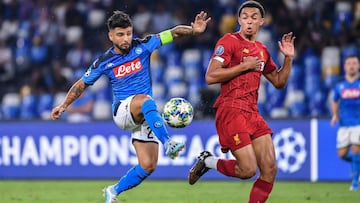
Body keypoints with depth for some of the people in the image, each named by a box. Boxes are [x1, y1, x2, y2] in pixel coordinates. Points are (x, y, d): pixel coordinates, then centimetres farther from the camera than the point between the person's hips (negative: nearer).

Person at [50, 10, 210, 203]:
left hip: (145, 115, 2)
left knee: (148, 166, -6)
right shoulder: (104, 62, 0)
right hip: (122, 111, -2)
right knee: (145, 100, -38)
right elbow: (82, 84, 14)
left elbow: (173, 33, -8)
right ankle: (168, 144, -51)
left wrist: (194, 30, -26)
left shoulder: (142, 46, -1)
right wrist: (64, 105, 14)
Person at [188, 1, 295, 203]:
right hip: (231, 111, -7)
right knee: (248, 169, -14)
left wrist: (288, 58, 12)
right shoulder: (229, 41, -5)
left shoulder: (262, 50, 17)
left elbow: (279, 82, 26)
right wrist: (245, 65, -14)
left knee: (270, 169, -3)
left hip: (253, 113, 7)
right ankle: (208, 161, 12)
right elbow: (210, 77, -15)